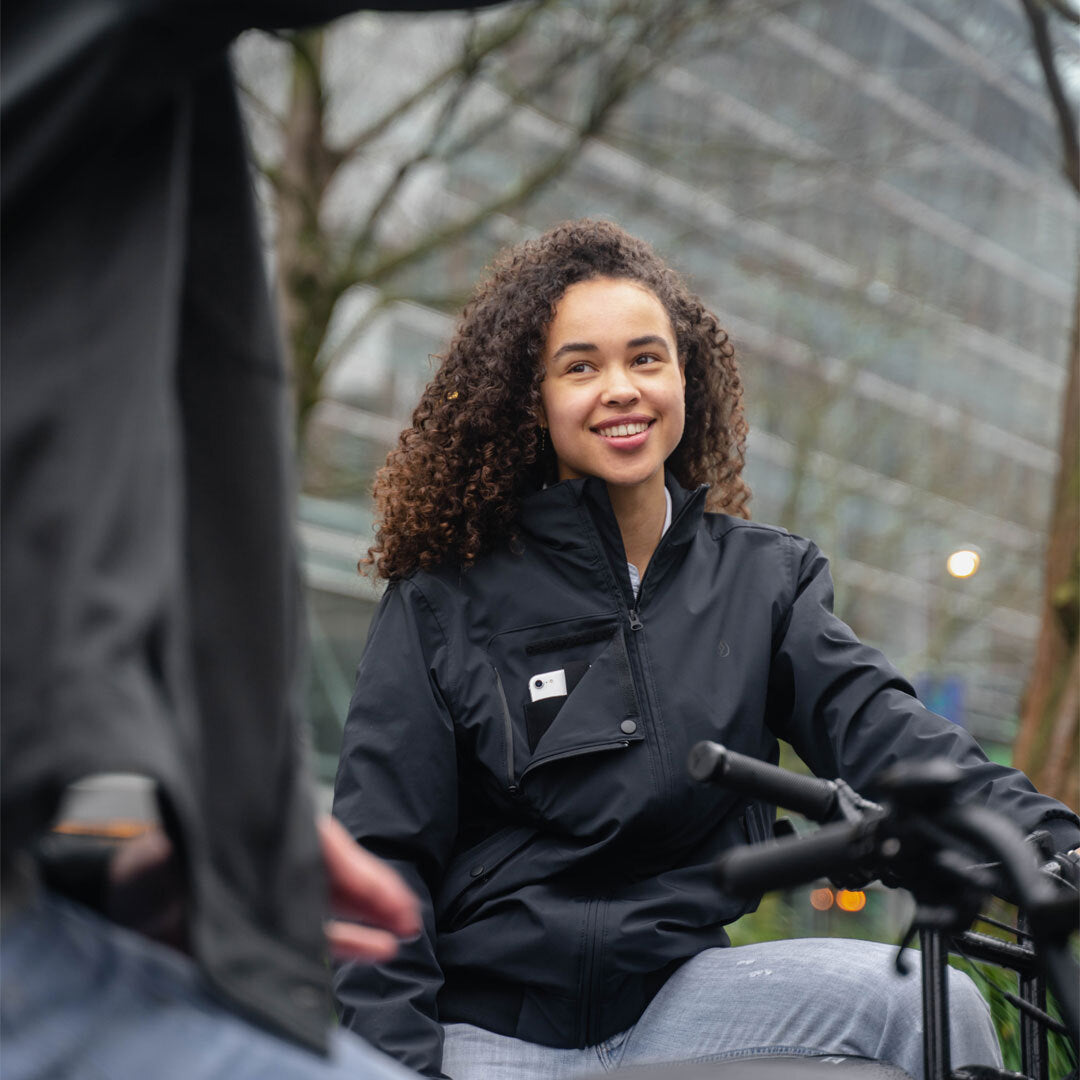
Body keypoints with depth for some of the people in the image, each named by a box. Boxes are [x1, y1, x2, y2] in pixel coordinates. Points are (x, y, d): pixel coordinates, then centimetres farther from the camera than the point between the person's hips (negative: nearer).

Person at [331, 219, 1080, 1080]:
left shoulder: (762, 579, 7)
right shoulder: (444, 604, -1)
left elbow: (876, 725, -8)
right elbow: (380, 857, -2)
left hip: (677, 998, 2)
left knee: (931, 1000, -19)